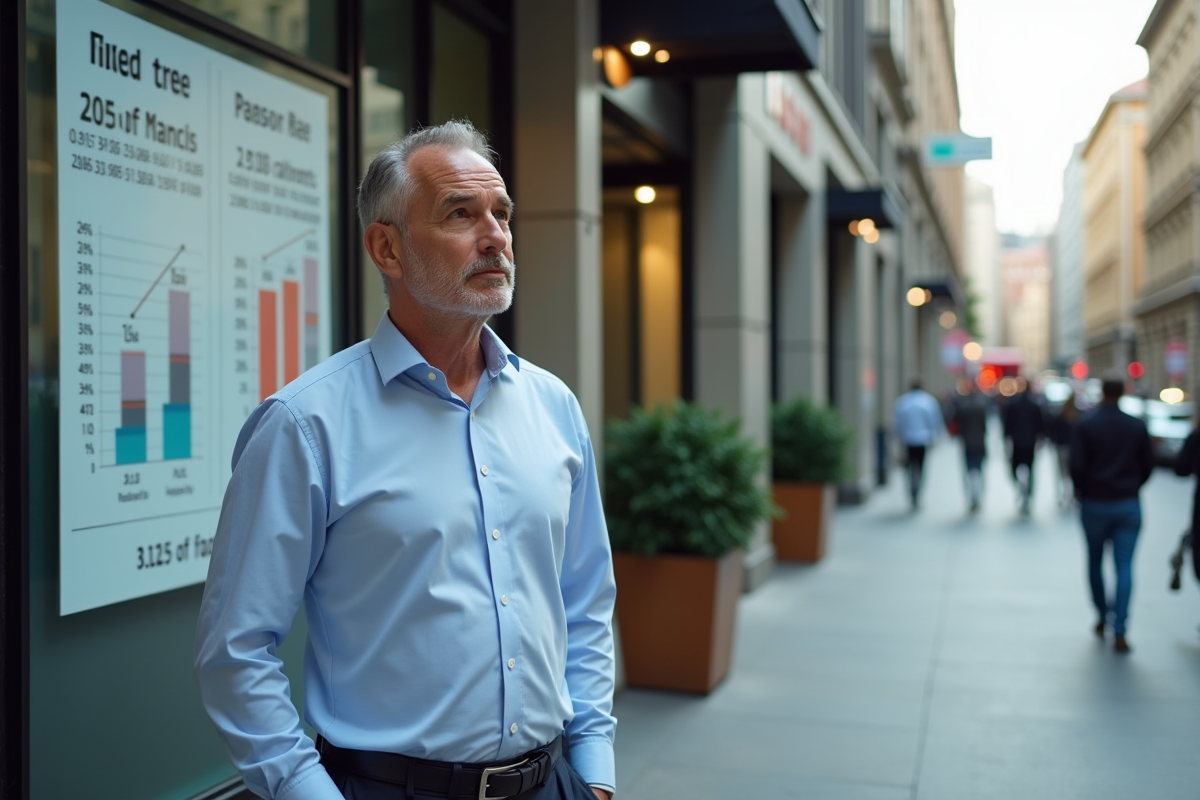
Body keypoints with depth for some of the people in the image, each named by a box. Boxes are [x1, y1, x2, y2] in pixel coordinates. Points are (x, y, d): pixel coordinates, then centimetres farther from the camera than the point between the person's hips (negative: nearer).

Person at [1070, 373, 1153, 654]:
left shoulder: (1086, 425, -7)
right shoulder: (1137, 426, -1)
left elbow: (1076, 465, -12)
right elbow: (1147, 465, 3)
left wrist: (1081, 492, 6)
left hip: (1094, 504, -1)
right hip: (1128, 505, 1)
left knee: (1095, 562, 17)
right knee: (1124, 565, -2)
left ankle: (1102, 616, 25)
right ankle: (1119, 632, -10)